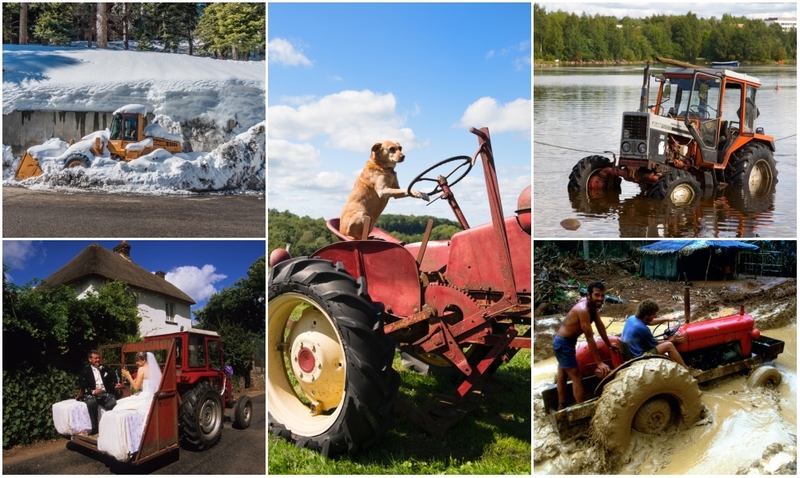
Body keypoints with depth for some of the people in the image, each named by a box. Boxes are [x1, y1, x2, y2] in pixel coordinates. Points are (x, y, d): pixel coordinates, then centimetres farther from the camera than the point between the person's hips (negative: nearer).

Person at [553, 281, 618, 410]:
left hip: (563, 341, 10)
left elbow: (600, 326, 9)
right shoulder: (583, 310, -30)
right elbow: (590, 339, -28)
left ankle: (561, 407, 34)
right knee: (577, 378, -7)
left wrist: (609, 345, 16)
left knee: (562, 375, 21)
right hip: (563, 343, -10)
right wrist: (599, 363, -25)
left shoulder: (592, 305, -3)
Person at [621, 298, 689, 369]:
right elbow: (655, 344, -6)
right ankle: (686, 369, 0)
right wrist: (672, 340, 5)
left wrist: (667, 319, 27)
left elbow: (650, 322, 24)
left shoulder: (632, 318, 1)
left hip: (630, 353, 10)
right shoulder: (642, 329, -24)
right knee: (669, 345, -13)